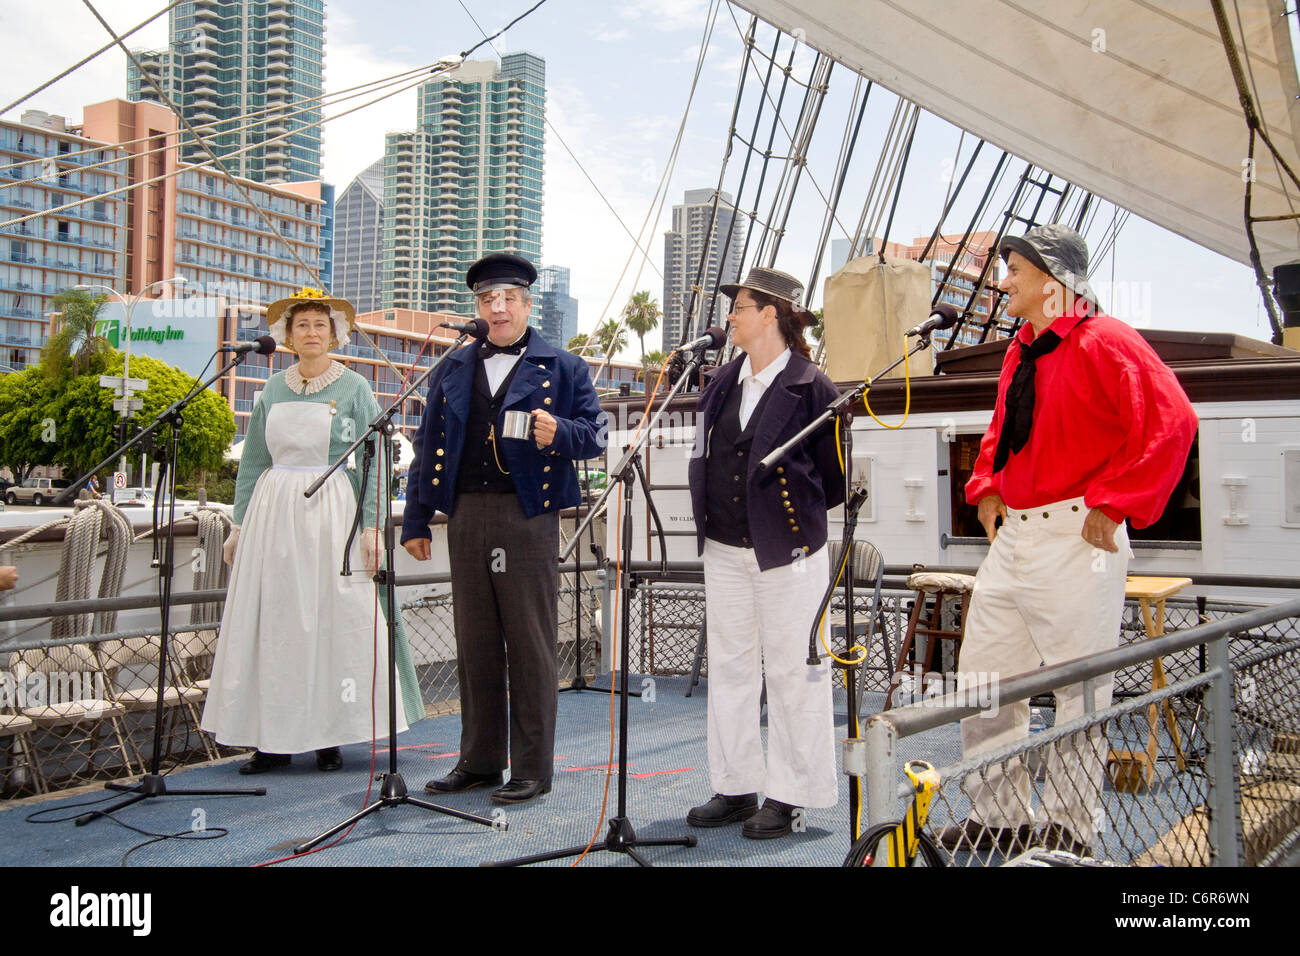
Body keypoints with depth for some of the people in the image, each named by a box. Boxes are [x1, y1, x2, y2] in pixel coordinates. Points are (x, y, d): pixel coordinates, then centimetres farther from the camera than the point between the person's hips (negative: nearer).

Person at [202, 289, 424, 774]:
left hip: (333, 511, -3)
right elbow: (252, 461, 14)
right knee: (272, 621, 1)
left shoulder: (354, 389, 2)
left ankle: (329, 736, 7)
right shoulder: (273, 389, 11)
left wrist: (371, 525, -9)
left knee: (336, 620, -3)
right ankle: (274, 738, 7)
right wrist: (240, 525, 10)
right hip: (275, 511, 3)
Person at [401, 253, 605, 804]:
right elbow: (428, 447, 17)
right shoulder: (453, 370, 17)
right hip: (466, 516, 4)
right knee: (474, 642, 9)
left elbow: (595, 432, 4)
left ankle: (532, 769, 7)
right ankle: (479, 761, 20)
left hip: (529, 516, -4)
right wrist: (416, 520, 13)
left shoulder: (561, 367, 8)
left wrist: (559, 433, -18)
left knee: (531, 644, -2)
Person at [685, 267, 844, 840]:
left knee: (791, 672, 0)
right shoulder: (721, 384, 11)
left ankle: (787, 796, 11)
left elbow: (836, 477, -3)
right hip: (724, 551, 7)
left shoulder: (811, 388, -8)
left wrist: (794, 513, 3)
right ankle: (736, 787, 22)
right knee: (729, 668, 11)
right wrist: (711, 517, 12)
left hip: (787, 553, -7)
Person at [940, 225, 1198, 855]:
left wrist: (1112, 502, -19)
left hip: (1074, 540, -9)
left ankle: (1068, 830, 14)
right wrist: (987, 488, 13)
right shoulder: (1022, 349, 15)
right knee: (983, 678, 12)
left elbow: (1171, 423, -19)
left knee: (1079, 692, 1)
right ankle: (1000, 816, 24)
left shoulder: (1105, 342, -11)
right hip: (1013, 537, 9)